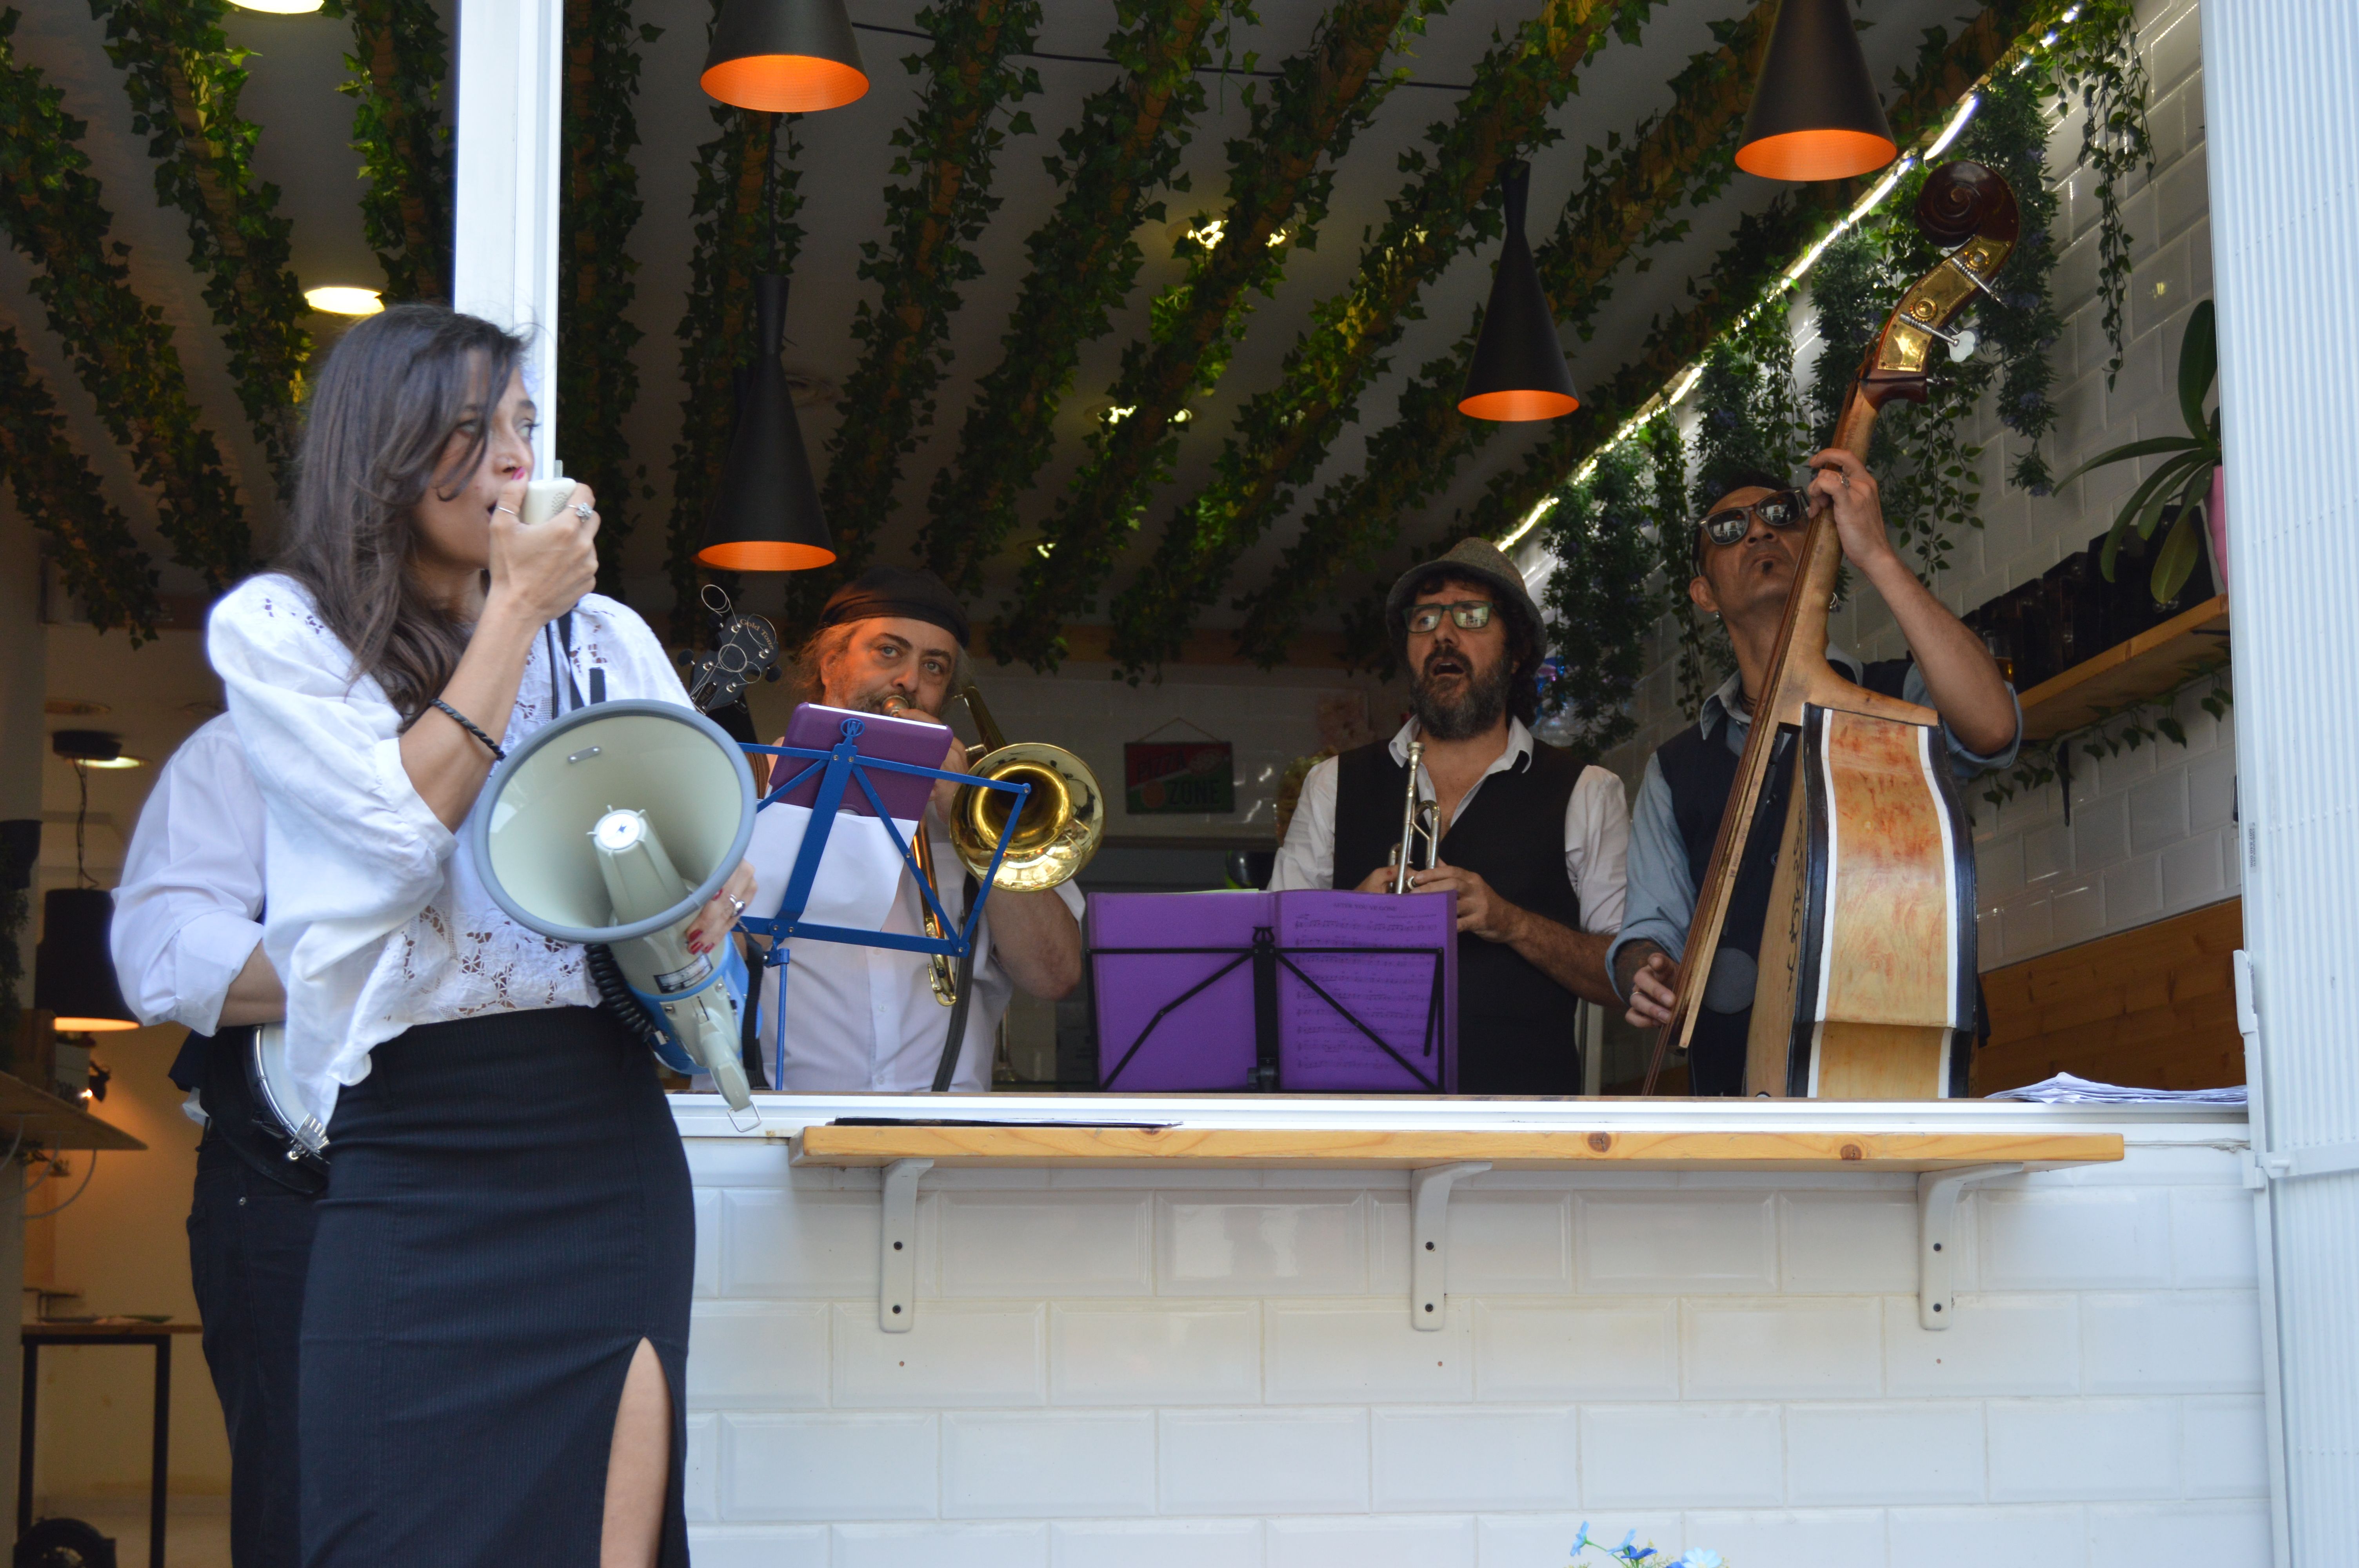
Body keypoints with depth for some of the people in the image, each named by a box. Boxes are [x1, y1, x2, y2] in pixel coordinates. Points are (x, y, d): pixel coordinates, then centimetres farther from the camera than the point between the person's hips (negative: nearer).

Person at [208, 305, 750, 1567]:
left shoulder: (605, 636, 13)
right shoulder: (275, 631, 2)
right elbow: (408, 822, -11)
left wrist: (718, 887, -6)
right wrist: (513, 609, -6)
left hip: (607, 1142, 3)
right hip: (413, 1151, -3)